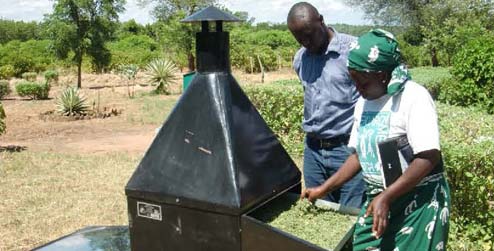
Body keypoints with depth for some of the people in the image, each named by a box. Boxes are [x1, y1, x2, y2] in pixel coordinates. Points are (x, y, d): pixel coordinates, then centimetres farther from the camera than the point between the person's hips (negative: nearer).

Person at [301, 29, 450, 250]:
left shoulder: (414, 98, -16)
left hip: (419, 203, -6)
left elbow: (429, 157, -22)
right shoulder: (363, 103, 6)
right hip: (378, 199, 6)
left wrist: (385, 198, -23)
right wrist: (324, 189, 9)